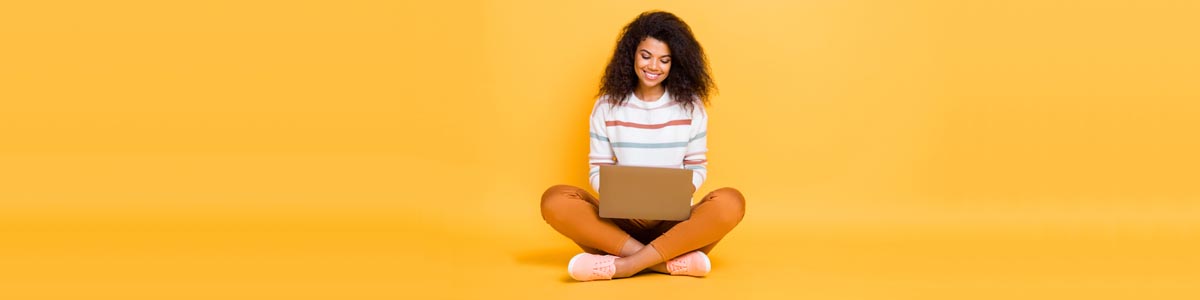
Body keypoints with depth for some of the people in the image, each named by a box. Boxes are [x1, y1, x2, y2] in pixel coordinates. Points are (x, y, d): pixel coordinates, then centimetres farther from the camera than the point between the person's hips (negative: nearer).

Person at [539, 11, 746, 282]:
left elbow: (697, 168, 8)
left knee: (731, 202, -31)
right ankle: (672, 261, -33)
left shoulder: (690, 106, 4)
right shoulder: (607, 106, 4)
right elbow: (598, 170, 5)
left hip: (673, 222, 0)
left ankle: (624, 264, -32)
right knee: (555, 200, -28)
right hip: (620, 220, 0)